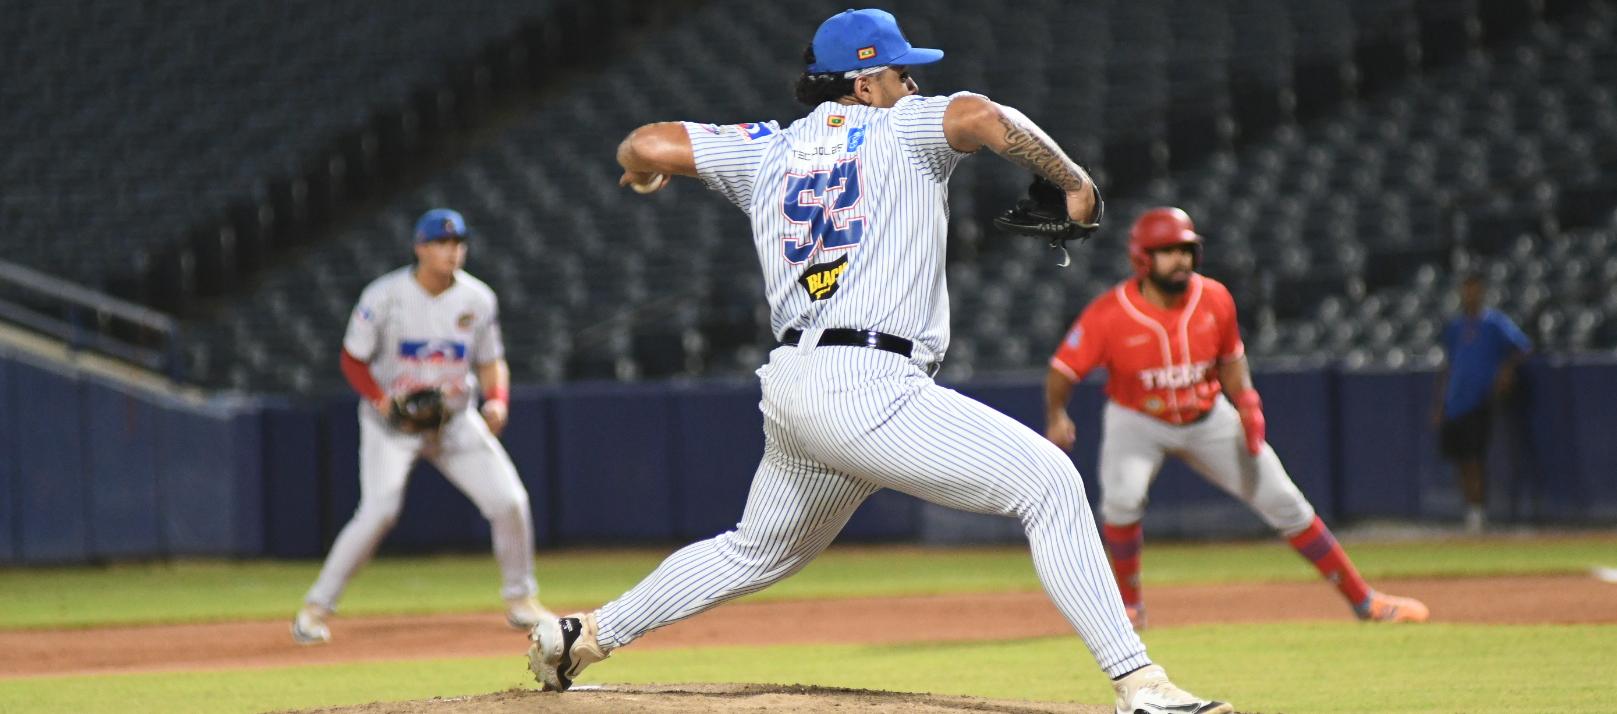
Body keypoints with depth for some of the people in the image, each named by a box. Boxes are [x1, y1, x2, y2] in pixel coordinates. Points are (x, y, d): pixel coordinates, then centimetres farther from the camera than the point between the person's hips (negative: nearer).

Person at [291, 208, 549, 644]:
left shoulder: (478, 300, -4)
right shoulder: (385, 297, -15)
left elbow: (491, 362, 5)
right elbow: (353, 359, -7)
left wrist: (497, 400, -16)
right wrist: (382, 401, -22)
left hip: (455, 421, 4)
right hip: (391, 422, -4)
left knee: (510, 501, -6)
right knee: (378, 512, -21)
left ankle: (520, 600, 17)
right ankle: (316, 607, -9)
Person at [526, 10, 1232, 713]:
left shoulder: (769, 150, 20)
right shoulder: (902, 128, 5)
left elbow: (647, 146, 16)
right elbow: (984, 118, -15)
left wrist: (642, 169, 40)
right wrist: (1072, 179, -2)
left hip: (788, 390, 8)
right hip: (868, 386, -8)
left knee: (757, 551, 29)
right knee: (1048, 481, -11)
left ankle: (583, 635, 34)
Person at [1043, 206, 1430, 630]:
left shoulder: (1214, 300, -14)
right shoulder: (1108, 314, -24)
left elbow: (1230, 360, 3)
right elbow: (1062, 371, -17)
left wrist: (1246, 401, -14)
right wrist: (1057, 417, -33)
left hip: (1208, 419, 3)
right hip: (1137, 422, -3)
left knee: (1283, 501, 1)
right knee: (1122, 498, -30)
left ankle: (1362, 599, 12)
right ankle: (1129, 606, -6)